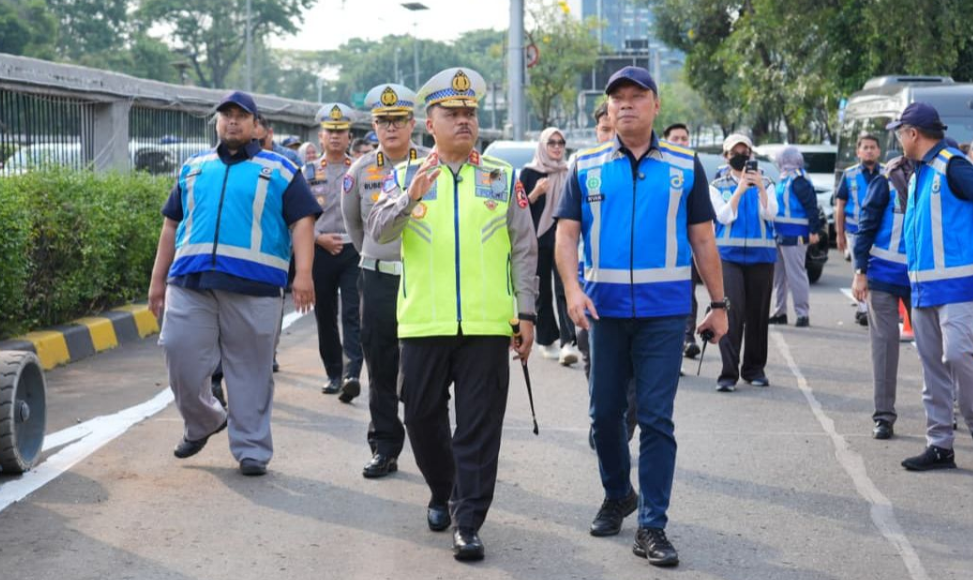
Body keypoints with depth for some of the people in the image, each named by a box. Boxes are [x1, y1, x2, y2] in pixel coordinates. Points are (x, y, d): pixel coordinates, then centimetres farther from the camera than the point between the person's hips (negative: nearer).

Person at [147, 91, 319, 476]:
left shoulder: (278, 170, 7)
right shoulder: (193, 169, 18)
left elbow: (302, 221, 0)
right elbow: (172, 224, 20)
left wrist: (303, 274, -14)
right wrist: (158, 279, 15)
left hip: (253, 286, -3)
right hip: (190, 284, 3)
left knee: (250, 371, 2)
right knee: (182, 360, 0)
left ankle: (251, 449, 12)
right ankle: (202, 422, 27)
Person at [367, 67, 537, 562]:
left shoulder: (503, 178, 7)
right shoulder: (406, 176, 7)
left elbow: (524, 250, 7)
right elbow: (378, 230, -8)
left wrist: (526, 314, 1)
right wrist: (410, 197, -26)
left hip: (487, 324, -1)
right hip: (423, 323, 1)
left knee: (479, 427, -2)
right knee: (423, 417, 10)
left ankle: (468, 522, 3)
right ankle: (442, 493, 34)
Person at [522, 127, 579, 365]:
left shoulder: (569, 174, 13)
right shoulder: (529, 173, 5)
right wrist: (536, 193, -15)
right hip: (538, 240, -1)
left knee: (564, 290, -12)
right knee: (542, 292, 5)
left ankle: (568, 343, -22)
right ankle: (546, 342, 16)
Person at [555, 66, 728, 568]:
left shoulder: (685, 166, 4)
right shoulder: (587, 167, 5)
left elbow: (703, 240, 6)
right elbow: (566, 233, 1)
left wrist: (718, 305, 5)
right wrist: (573, 289, -15)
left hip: (664, 311, -1)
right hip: (605, 309, 2)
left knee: (656, 419, -3)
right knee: (605, 413, 11)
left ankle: (652, 527, 3)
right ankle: (617, 495, 35)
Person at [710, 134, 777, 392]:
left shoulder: (766, 184, 11)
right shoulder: (718, 186, 8)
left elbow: (771, 214, -5)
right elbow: (724, 216, -7)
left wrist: (760, 187, -18)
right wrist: (740, 189, -16)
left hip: (761, 256, 2)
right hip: (729, 255, -2)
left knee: (757, 314, 6)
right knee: (731, 312, -12)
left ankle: (754, 369, 18)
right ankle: (728, 373, -14)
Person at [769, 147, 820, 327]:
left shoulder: (799, 181, -14)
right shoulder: (785, 179, 15)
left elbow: (811, 206, -18)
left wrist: (814, 230, -21)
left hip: (794, 236, -10)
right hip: (781, 234, 10)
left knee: (796, 275, -6)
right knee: (779, 275, 15)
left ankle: (803, 314, -1)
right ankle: (780, 312, 23)